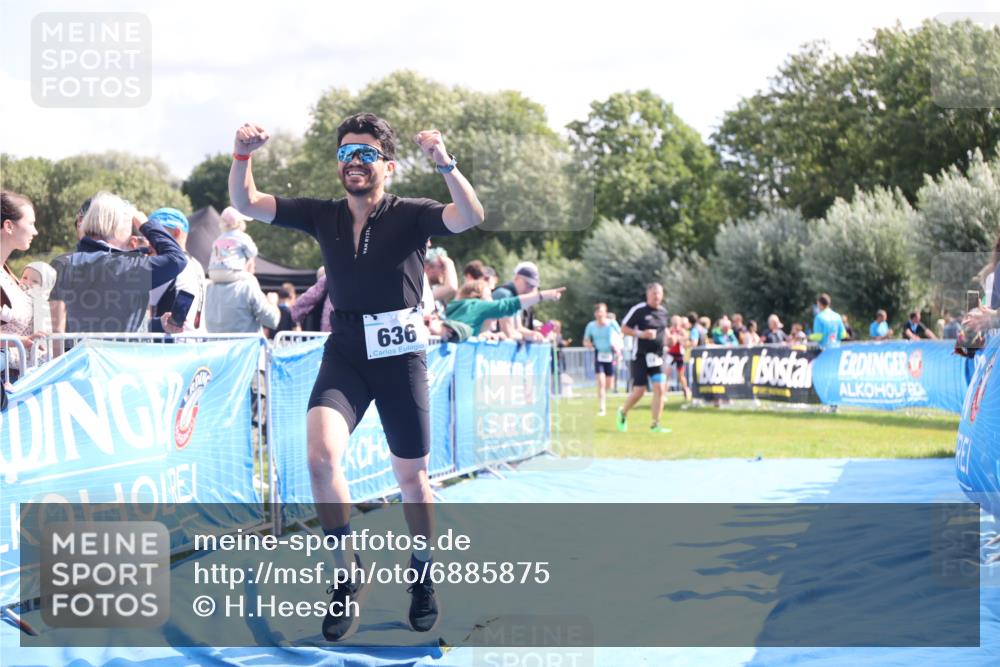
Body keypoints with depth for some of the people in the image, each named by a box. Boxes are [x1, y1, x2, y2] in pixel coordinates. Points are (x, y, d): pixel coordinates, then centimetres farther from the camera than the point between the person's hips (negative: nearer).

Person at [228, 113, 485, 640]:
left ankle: (422, 578, 32)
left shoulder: (409, 215, -7)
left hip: (399, 354, -2)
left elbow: (470, 217, -25)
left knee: (411, 476, 8)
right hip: (344, 354, 2)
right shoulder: (323, 216, 3)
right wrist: (243, 155, -18)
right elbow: (245, 203, 1)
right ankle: (348, 575, -5)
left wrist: (444, 164, -41)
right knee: (321, 454, -22)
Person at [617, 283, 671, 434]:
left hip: (657, 357, 5)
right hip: (641, 357, -5)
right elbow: (624, 329, -6)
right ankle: (623, 413, 25)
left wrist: (669, 336, 4)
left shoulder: (663, 312, 9)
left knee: (660, 389, -8)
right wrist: (641, 334, -20)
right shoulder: (638, 310, -9)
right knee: (639, 391, -4)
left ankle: (655, 424, -2)